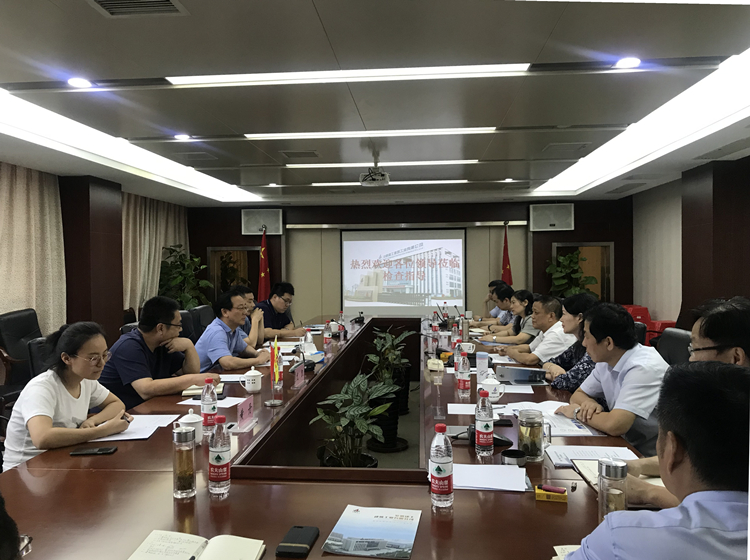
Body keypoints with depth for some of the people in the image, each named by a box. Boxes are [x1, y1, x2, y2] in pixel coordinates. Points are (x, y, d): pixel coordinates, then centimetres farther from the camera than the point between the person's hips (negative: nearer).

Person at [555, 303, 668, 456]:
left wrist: (578, 412, -14)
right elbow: (578, 395, 13)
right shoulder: (606, 362, 2)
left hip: (651, 457, -7)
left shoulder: (644, 368, -23)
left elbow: (614, 426, -32)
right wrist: (589, 403, -10)